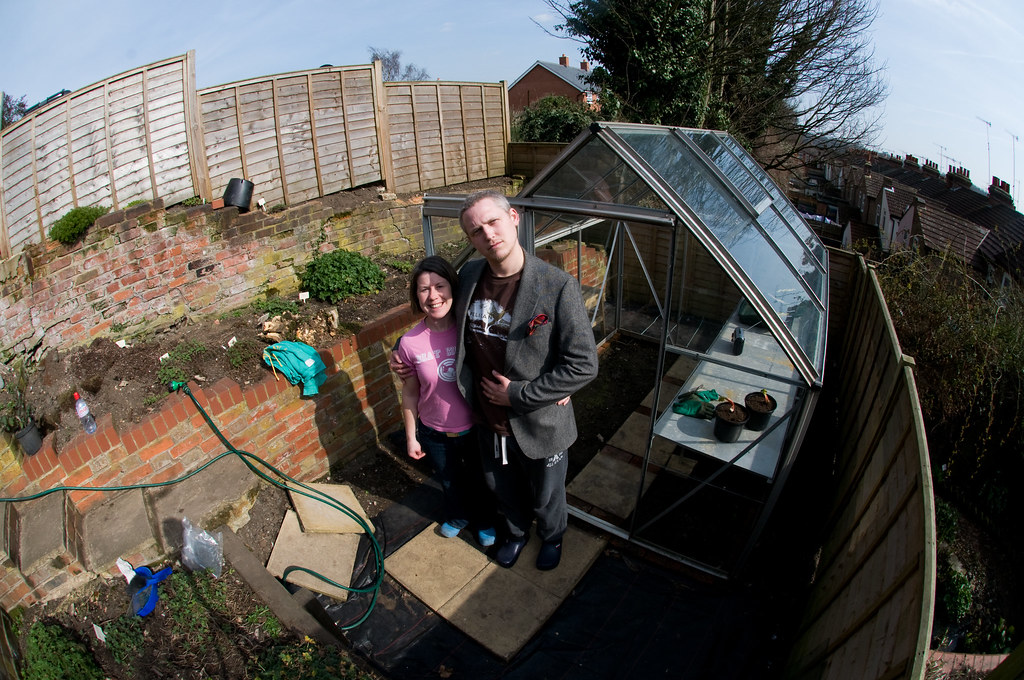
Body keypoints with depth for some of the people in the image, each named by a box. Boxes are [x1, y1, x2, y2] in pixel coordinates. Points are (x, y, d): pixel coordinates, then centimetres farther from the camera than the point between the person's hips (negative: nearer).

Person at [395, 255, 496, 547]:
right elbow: (410, 394, -5)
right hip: (435, 435, 1)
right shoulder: (409, 343, -18)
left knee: (480, 480, 24)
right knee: (450, 481, 27)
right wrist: (411, 437, 4)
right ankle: (457, 517, 61)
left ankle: (485, 522, 57)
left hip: (476, 427, 0)